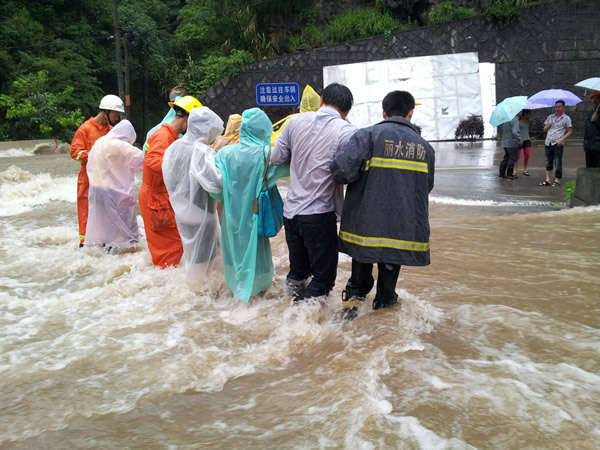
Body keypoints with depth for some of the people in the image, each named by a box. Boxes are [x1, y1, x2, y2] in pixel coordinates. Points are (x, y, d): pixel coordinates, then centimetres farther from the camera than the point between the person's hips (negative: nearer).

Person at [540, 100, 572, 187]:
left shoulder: (566, 118, 2)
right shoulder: (550, 117, 15)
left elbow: (570, 131, -1)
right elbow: (544, 129, 19)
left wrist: (562, 139, -14)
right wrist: (549, 125, -2)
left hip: (558, 144, -5)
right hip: (548, 143, 5)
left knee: (558, 163, -2)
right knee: (548, 162, 7)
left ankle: (557, 181, 5)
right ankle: (547, 180, 11)